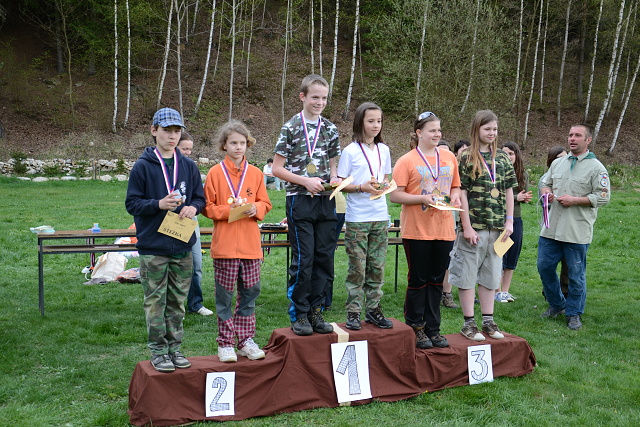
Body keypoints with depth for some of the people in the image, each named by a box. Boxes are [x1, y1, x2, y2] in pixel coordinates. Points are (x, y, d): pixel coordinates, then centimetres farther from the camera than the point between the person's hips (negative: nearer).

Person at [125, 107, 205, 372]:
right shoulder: (143, 166, -3)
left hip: (183, 248, 4)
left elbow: (200, 199, 13)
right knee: (155, 302, 2)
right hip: (153, 248, -3)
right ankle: (158, 350, 13)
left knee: (177, 301, 11)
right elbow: (132, 203, -4)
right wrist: (159, 204, -19)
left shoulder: (189, 166, 7)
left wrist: (193, 207, -9)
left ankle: (174, 347, 22)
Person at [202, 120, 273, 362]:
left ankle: (246, 341, 20)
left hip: (251, 244, 3)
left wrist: (256, 208, -7)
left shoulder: (255, 174, 9)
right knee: (224, 295, 2)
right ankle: (225, 344, 12)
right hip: (224, 244, -3)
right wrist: (228, 210, -16)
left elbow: (265, 203, 14)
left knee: (250, 292, 8)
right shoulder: (215, 173, -1)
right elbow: (207, 208, -2)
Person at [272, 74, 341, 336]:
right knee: (303, 259, -4)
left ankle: (315, 312, 17)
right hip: (300, 201, -5)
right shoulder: (291, 128, -3)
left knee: (324, 258, 5)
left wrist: (334, 179, -2)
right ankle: (299, 315, 9)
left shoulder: (330, 129, 11)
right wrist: (306, 181, -14)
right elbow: (277, 169, -4)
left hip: (326, 201, 5)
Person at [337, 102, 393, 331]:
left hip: (380, 217, 5)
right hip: (357, 219, -5)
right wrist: (362, 187, -18)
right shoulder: (350, 151, -4)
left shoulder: (384, 150, 10)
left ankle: (373, 308, 19)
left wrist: (384, 185, -3)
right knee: (357, 267, -2)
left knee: (377, 267, 9)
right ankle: (353, 312, 7)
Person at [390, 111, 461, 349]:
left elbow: (455, 186, 21)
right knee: (418, 280, 3)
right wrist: (422, 198, -19)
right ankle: (415, 329, 15)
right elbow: (395, 195, -8)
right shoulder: (407, 161, -4)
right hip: (417, 230, -4)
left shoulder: (449, 158, 11)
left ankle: (433, 329, 19)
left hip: (444, 229, 4)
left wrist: (455, 196, -1)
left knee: (437, 280, 9)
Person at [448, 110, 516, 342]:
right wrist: (467, 227, -12)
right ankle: (469, 323, 11)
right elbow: (462, 194, -8)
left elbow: (508, 191, 11)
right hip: (473, 225, -5)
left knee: (490, 274, 12)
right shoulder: (466, 158, -5)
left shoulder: (502, 157, 9)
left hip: (497, 227, 5)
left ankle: (488, 320, 22)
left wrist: (509, 221, 3)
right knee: (467, 273, 2)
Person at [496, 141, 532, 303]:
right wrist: (516, 197, -20)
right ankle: (497, 292, 12)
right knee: (499, 256, 0)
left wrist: (525, 198, -18)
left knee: (512, 257, 9)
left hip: (516, 219, 5)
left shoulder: (523, 174, 5)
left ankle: (505, 291, 19)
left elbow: (526, 196, 4)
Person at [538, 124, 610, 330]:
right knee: (544, 266, 9)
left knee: (576, 274, 3)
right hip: (551, 228, 5)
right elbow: (546, 184, 22)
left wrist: (574, 200, -15)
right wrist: (546, 192, -2)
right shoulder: (558, 163, 13)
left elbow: (603, 197, -9)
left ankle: (574, 313, 18)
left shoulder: (596, 167, -4)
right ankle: (557, 304, 29)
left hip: (578, 232, -5)